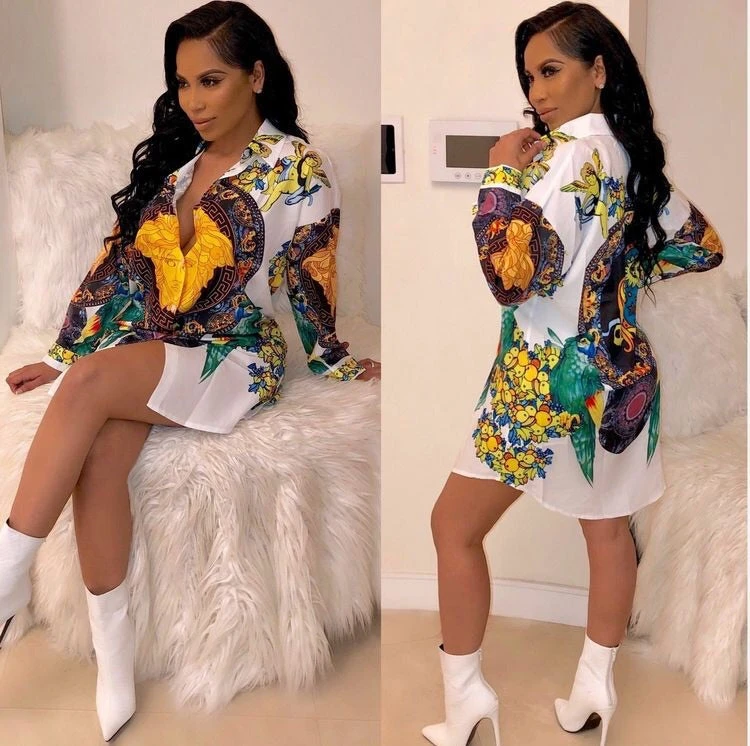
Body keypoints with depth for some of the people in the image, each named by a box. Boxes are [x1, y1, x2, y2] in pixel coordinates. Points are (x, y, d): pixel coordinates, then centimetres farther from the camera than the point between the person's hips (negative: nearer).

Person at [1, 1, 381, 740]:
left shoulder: (297, 168, -4)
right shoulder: (167, 157, 12)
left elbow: (306, 284, 1)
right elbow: (117, 261, 12)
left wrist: (336, 364, 7)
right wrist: (61, 353, 11)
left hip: (234, 357, -4)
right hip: (141, 344, 5)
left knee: (90, 384, -33)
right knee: (99, 453, -28)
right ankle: (113, 663, -21)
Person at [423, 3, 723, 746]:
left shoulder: (574, 154, -20)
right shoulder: (632, 153, 6)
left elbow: (513, 275, -29)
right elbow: (702, 245, 18)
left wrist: (500, 174, -19)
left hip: (549, 380, -9)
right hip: (619, 370, 9)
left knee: (454, 524, 6)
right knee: (608, 525, 18)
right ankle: (596, 684, 30)